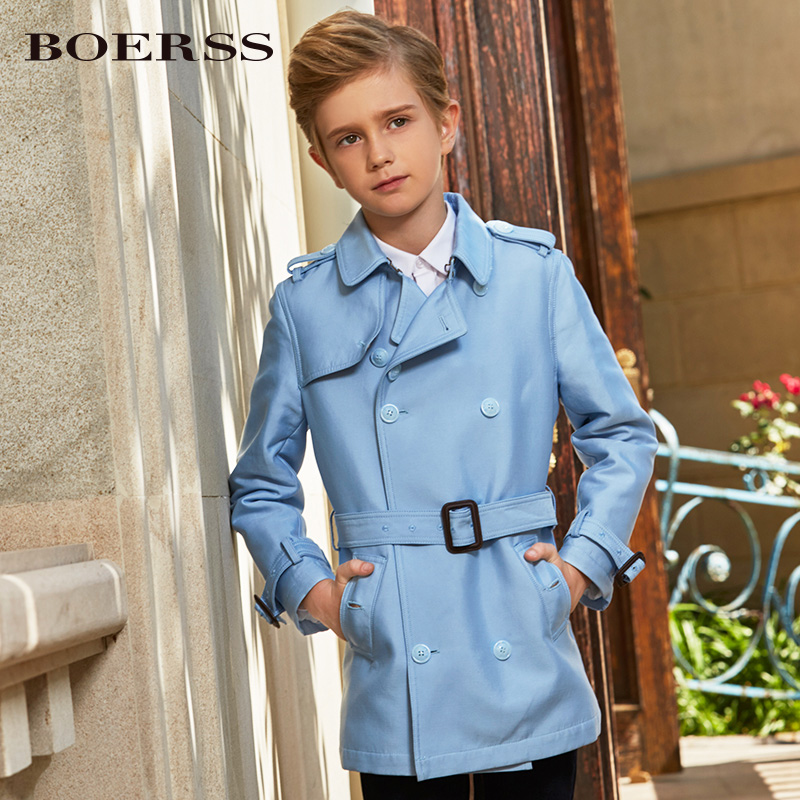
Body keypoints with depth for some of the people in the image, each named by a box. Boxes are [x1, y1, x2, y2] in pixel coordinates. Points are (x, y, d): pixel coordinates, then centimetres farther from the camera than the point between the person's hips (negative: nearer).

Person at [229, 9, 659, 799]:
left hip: (528, 672, 1)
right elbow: (260, 487, 10)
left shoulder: (535, 273, 1)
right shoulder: (304, 303, 1)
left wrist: (583, 562, -2)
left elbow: (622, 434, 8)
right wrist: (309, 587, -4)